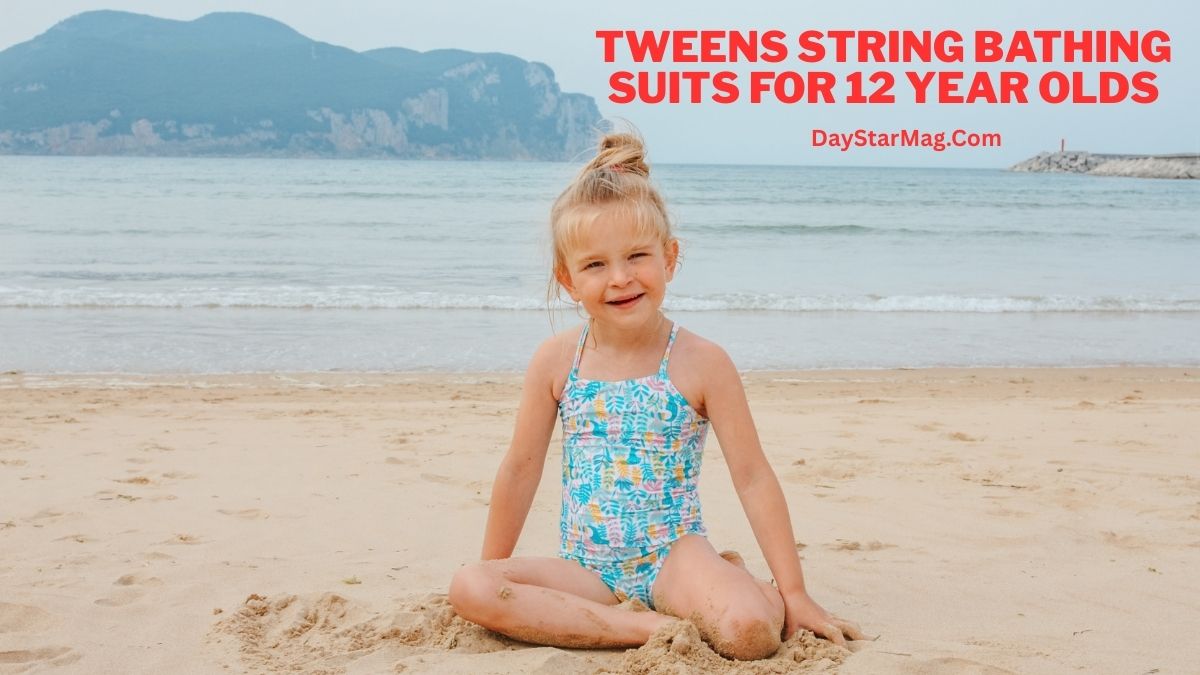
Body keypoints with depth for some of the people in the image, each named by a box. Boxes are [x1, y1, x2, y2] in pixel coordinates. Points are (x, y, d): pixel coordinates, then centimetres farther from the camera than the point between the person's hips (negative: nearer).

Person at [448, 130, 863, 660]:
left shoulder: (701, 363, -8)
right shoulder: (555, 361, -1)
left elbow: (753, 478, -6)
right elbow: (520, 469, 8)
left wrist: (794, 594, -7)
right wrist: (494, 575, 15)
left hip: (672, 555, -4)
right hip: (587, 571, 4)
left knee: (751, 631, -34)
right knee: (468, 588, -23)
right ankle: (655, 625, -18)